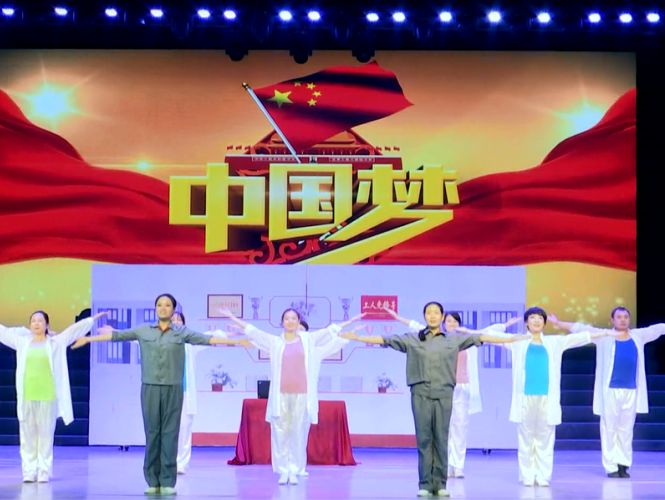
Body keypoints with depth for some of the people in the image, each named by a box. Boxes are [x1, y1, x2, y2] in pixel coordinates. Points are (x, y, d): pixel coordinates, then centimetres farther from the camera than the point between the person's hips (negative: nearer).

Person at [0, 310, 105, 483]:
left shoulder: (56, 343, 5)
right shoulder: (23, 342, 11)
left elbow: (76, 329, 0)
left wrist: (93, 319, -6)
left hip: (47, 396, -2)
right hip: (27, 396, 2)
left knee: (46, 435, -1)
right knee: (27, 436, 3)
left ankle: (44, 472, 4)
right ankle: (29, 471, 9)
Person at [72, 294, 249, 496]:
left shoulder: (182, 332, 4)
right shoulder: (143, 331, 8)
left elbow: (205, 338, -5)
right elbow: (117, 335, 6)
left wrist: (234, 341, -15)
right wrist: (89, 339, 3)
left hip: (173, 388, -1)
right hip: (150, 388, 1)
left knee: (170, 433, -1)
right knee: (152, 433, 3)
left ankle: (168, 481, 3)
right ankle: (153, 481, 9)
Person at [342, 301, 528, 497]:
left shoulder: (454, 339, 8)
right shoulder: (412, 339, 7)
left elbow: (479, 338, 4)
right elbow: (386, 340, 4)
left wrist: (509, 339, 0)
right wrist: (357, 338, -1)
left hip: (443, 394, 0)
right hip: (421, 393, 0)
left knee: (441, 439, 3)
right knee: (423, 439, 1)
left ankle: (440, 483, 8)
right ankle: (425, 483, 5)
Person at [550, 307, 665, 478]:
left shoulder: (638, 336, 11)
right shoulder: (604, 336, 2)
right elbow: (581, 328, -2)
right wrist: (558, 323, -9)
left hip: (631, 390, 3)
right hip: (610, 390, -3)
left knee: (626, 429, 6)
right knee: (609, 428, -2)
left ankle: (623, 465, 11)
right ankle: (611, 467, 2)